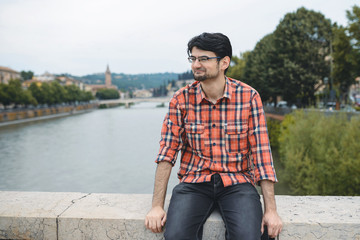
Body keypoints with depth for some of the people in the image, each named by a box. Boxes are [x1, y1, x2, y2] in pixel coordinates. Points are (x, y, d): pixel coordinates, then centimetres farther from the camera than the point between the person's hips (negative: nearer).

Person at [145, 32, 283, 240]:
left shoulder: (249, 97, -5)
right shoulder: (182, 99, -2)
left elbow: (261, 153, -6)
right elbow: (167, 152, -4)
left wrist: (271, 209, -9)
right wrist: (157, 206, -9)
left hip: (237, 182, 0)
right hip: (194, 181, 1)